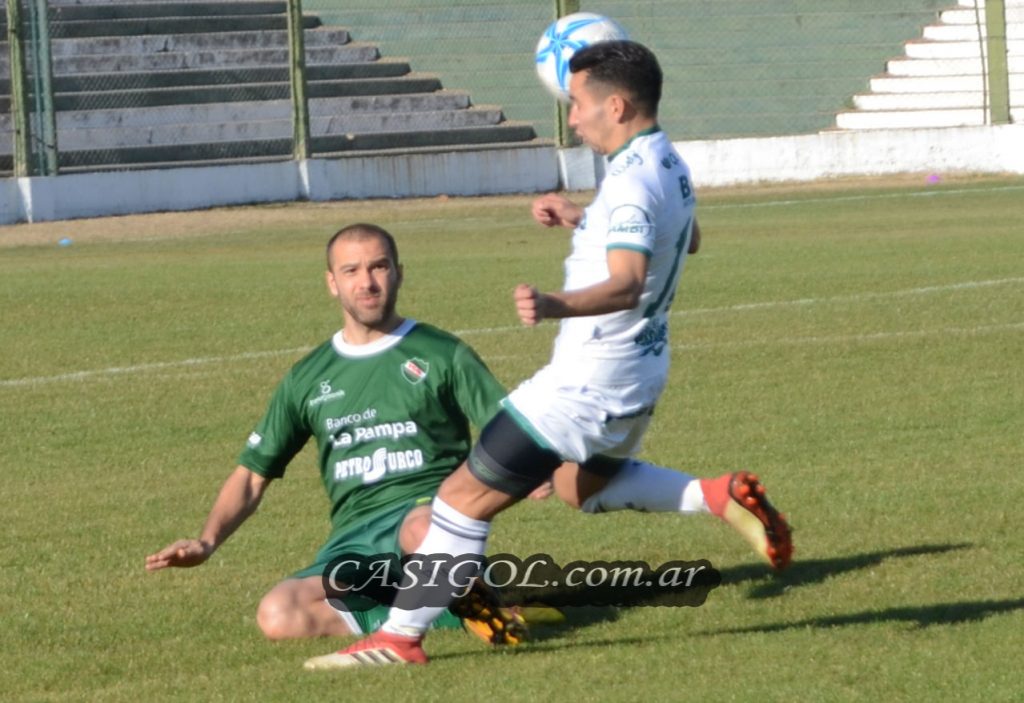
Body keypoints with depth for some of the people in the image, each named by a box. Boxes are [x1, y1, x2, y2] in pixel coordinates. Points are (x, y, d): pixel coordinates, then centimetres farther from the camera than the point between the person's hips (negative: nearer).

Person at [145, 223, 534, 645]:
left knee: (422, 530, -43)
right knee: (277, 615, -27)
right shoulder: (308, 380, 19)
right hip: (354, 538, 4)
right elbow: (251, 475, 21)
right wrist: (207, 542, 4)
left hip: (429, 508, -4)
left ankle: (474, 602, -10)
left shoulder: (441, 354, 10)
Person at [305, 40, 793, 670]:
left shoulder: (632, 184, -25)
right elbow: (686, 239, 27)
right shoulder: (670, 165, 5)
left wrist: (556, 306, -58)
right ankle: (721, 497, 15)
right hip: (640, 373, 10)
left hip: (587, 383, -10)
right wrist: (583, 220, 25)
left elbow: (626, 284, -40)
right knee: (583, 486, 33)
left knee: (465, 497, -5)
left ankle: (401, 637, -4)